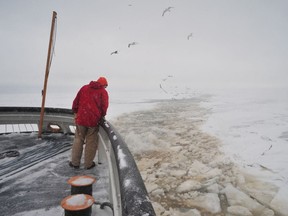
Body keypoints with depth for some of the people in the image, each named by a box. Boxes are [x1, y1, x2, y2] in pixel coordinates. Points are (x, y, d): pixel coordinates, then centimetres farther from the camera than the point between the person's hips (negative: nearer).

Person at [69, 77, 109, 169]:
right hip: (94, 120, -2)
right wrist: (102, 116, 11)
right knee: (91, 142, 9)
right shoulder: (103, 92, 0)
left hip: (81, 118, 3)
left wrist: (75, 112, 18)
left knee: (78, 140, 15)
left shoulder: (84, 88, 10)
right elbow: (104, 106, -6)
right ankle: (88, 164, 18)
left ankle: (75, 162, 22)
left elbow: (76, 101, 9)